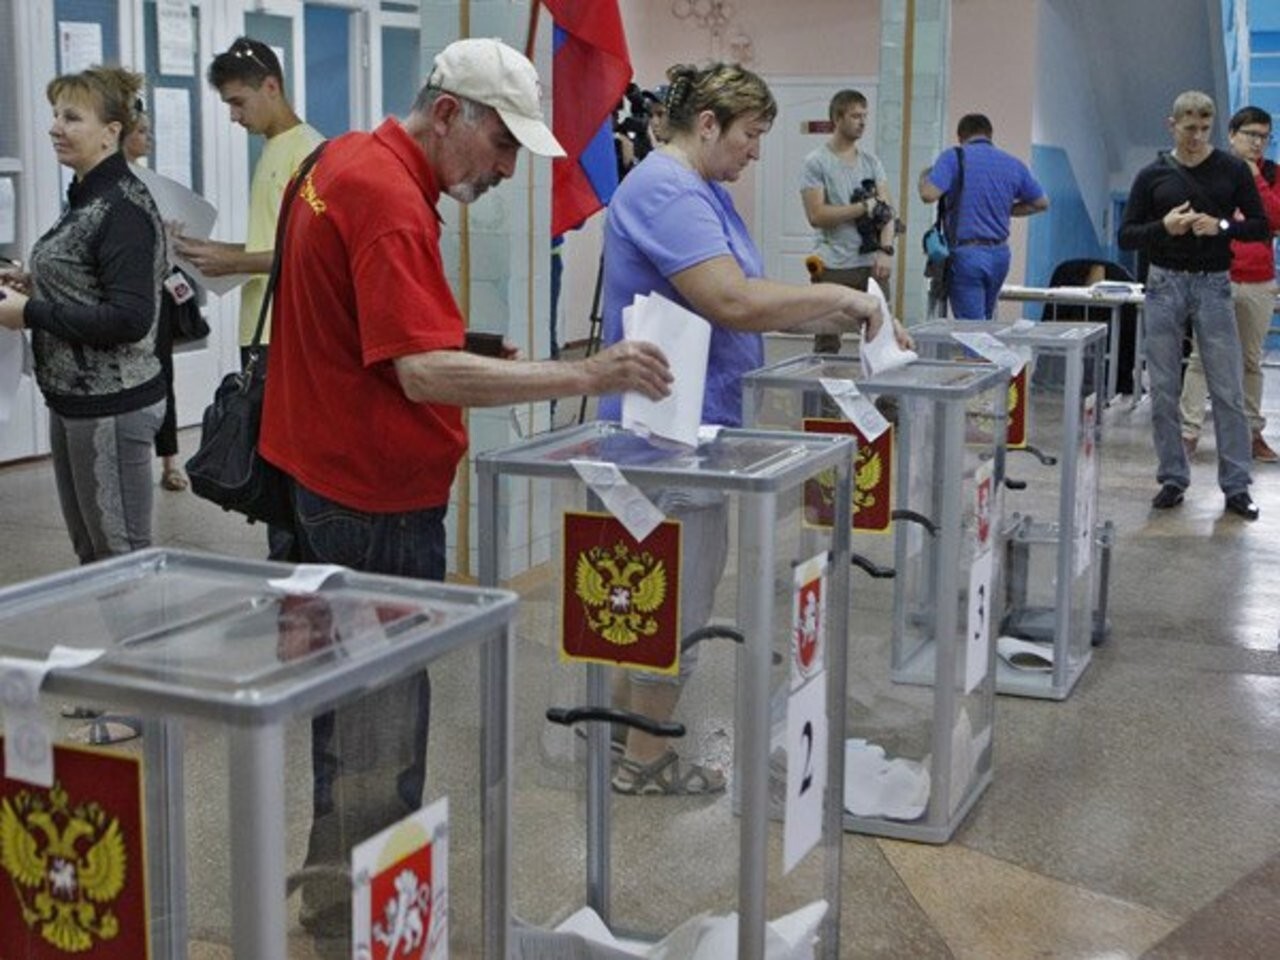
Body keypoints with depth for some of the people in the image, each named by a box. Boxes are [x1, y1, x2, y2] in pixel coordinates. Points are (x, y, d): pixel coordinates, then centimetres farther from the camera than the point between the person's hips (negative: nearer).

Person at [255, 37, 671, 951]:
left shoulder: (344, 160, 9)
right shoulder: (391, 201, -22)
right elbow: (425, 372, -29)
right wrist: (587, 374, -31)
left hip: (327, 472, 10)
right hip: (380, 495, -10)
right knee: (385, 710, 0)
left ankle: (337, 875, 34)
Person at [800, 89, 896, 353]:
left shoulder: (872, 162, 13)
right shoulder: (815, 163, -2)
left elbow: (886, 210, 6)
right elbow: (816, 215, -11)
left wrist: (886, 249, -10)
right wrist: (864, 207, -7)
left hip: (872, 264, 4)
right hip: (833, 268, -4)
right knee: (827, 345, 1)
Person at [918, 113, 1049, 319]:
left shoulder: (952, 157, -6)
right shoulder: (1014, 164, 8)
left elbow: (928, 194, -18)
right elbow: (1041, 203, 15)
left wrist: (925, 176, 4)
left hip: (965, 254, -5)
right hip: (1000, 254, 5)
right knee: (985, 321, 20)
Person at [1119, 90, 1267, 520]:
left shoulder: (1232, 170, 3)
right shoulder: (1152, 175, 4)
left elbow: (1261, 227, 5)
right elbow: (1126, 237, 4)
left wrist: (1222, 226, -14)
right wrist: (1163, 227, -15)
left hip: (1213, 286, -1)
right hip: (1164, 285, 1)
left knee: (1228, 391, -2)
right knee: (1163, 392, 3)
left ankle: (1236, 485, 4)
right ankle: (1173, 479, 14)